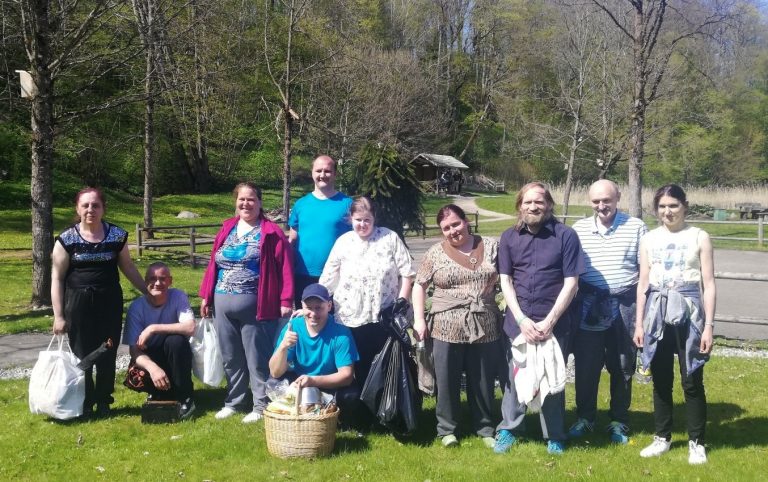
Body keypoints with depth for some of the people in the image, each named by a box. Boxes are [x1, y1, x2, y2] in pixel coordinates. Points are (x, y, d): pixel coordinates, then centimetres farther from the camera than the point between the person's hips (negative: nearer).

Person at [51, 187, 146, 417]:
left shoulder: (117, 235, 1)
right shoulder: (67, 239, -4)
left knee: (107, 355, 5)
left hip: (109, 302, 2)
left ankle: (103, 402, 21)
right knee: (82, 355, 4)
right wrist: (58, 316, -5)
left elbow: (128, 267, 13)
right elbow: (57, 278, -1)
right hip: (78, 303, -1)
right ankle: (84, 404, 19)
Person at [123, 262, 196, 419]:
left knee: (176, 340, -33)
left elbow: (190, 328, -32)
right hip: (151, 359, 0)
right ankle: (161, 394, 4)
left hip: (176, 360, 0)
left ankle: (185, 397, -15)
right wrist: (152, 367, -39)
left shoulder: (178, 297, -16)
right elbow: (134, 350, -19)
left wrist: (153, 328, -35)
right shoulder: (137, 307, -14)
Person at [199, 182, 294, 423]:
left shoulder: (271, 232, -4)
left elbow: (285, 267, -8)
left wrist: (285, 301, -14)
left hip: (255, 306, -5)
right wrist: (206, 296, 10)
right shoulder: (226, 229, 13)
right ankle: (234, 401, 29)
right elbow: (213, 263, 13)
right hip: (223, 305, 5)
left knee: (257, 358, 2)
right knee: (230, 358, 15)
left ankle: (261, 406, 14)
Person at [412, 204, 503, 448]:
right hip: (447, 328, -1)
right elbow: (419, 285, 6)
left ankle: (485, 427, 28)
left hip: (485, 327, 1)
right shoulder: (435, 253, 2)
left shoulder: (491, 246, 4)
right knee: (447, 381, 8)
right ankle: (446, 428, 24)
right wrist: (419, 319, -2)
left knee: (483, 381, 11)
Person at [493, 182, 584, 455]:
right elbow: (505, 281, 3)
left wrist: (549, 321, -12)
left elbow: (571, 283, -7)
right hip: (518, 320, 2)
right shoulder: (509, 238, 3)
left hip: (554, 322, -2)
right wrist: (522, 319, -9)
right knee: (515, 375, 8)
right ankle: (508, 430, 23)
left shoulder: (565, 236, -6)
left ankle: (554, 435, 22)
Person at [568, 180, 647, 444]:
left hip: (624, 306, -1)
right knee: (586, 366, 6)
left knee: (622, 368, 9)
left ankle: (619, 422, 24)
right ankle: (585, 418, 23)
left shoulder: (636, 227, 0)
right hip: (589, 306, 1)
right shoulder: (579, 229, 4)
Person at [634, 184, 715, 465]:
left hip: (689, 312, -3)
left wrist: (709, 325, -6)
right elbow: (643, 283, 10)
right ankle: (662, 437, 23)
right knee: (661, 380, 10)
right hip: (658, 314, 3)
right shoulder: (649, 240, 8)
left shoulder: (699, 237, 0)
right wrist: (639, 323, 7)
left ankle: (696, 442, 14)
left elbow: (708, 284, -1)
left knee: (692, 381, 1)